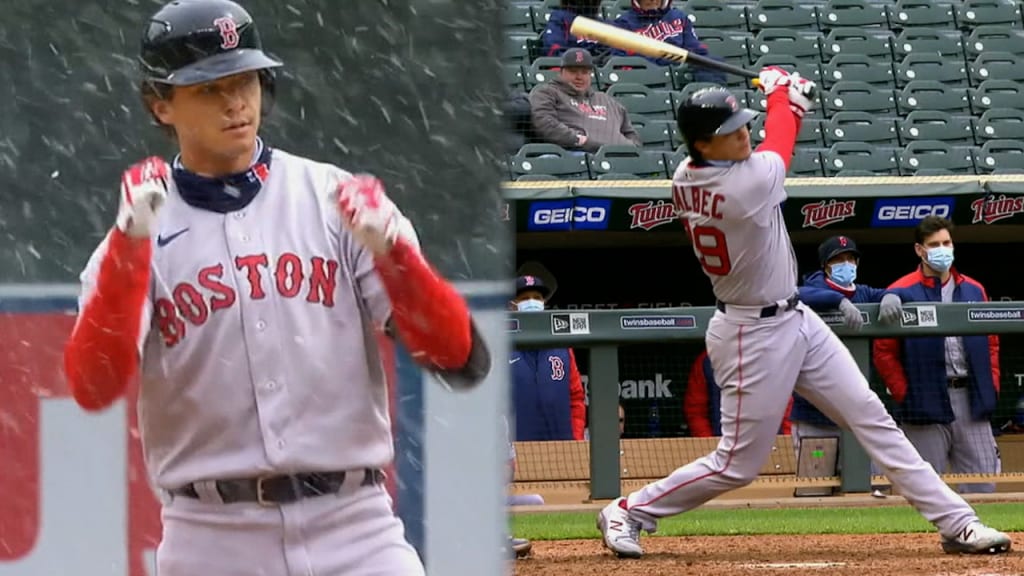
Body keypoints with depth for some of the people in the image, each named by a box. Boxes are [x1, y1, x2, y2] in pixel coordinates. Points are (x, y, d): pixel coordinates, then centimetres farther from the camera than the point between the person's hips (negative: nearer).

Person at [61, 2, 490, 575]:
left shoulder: (335, 200, 5)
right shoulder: (138, 234, 5)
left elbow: (461, 358, -2)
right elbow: (92, 386, -12)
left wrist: (392, 253, -18)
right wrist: (131, 244, -21)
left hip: (353, 527, 0)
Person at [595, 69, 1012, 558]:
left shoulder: (684, 181, -4)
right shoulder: (750, 182, -28)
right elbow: (779, 139, -6)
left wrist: (786, 97, 11)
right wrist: (781, 92, 13)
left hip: (796, 320, 9)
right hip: (754, 337, -9)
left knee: (871, 417, 6)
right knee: (737, 463, 2)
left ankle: (955, 522, 8)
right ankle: (628, 512, 20)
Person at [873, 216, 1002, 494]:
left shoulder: (974, 291, 14)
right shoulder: (902, 294, -2)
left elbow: (991, 342, 18)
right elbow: (884, 351, -4)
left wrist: (991, 386, 7)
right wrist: (904, 395, -8)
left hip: (971, 399, 4)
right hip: (927, 405, -4)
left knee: (982, 486, 2)